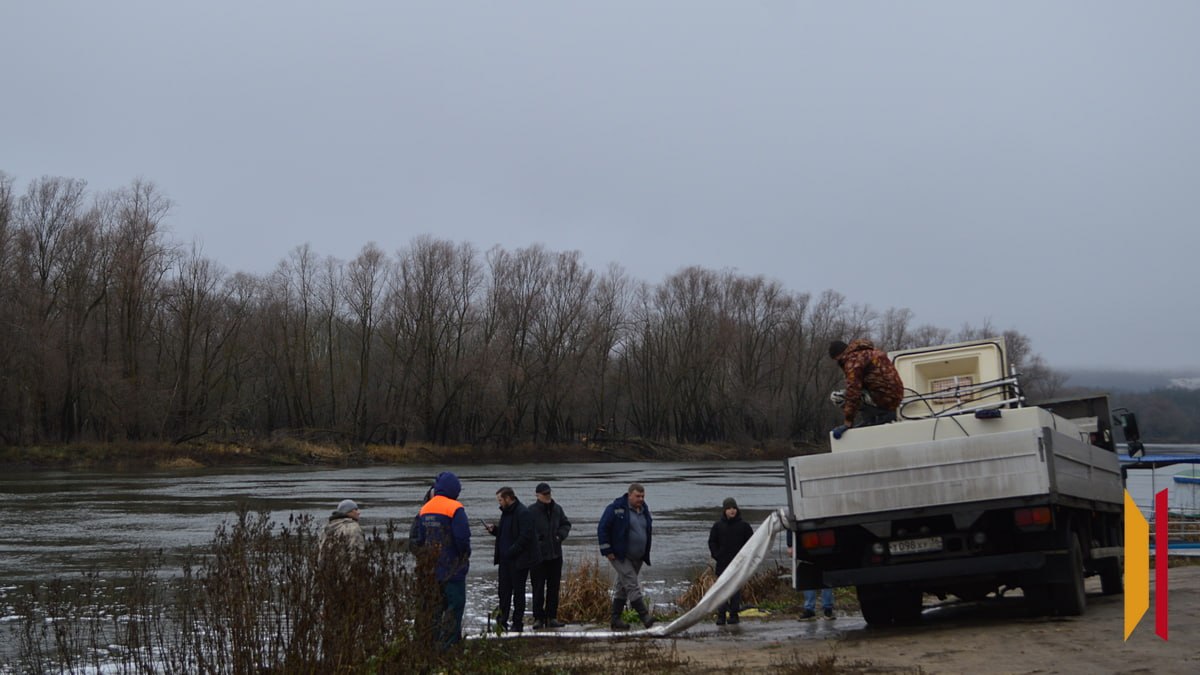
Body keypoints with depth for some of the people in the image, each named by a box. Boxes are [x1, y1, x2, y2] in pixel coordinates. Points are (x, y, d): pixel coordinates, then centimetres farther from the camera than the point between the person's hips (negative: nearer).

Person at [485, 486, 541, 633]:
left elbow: (525, 537, -21)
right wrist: (494, 530, 6)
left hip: (518, 560, -9)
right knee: (504, 591, 10)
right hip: (505, 560, 9)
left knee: (518, 592, 1)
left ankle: (517, 624, 8)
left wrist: (511, 552, -21)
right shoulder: (506, 512, 15)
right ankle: (503, 622, 16)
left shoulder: (523, 513, -15)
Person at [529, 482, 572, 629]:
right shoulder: (532, 511, -8)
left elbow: (566, 524, 20)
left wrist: (561, 534, 2)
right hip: (538, 556, -5)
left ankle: (551, 617, 16)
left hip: (555, 555, 5)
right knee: (538, 588, -1)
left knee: (553, 587, 9)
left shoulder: (557, 509, 8)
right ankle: (538, 618, 5)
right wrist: (536, 538, -20)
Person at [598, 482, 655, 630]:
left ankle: (615, 619, 17)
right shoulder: (616, 509, -12)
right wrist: (607, 551, -14)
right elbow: (602, 529, -12)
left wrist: (646, 554, 17)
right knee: (632, 586, -13)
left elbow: (648, 530, 23)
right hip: (620, 556, -7)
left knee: (622, 587, 12)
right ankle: (644, 616, -18)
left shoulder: (644, 509, 10)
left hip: (637, 557, 7)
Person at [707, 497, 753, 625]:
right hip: (723, 564, 0)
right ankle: (721, 615, 1)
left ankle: (734, 614, 9)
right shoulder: (718, 525, 3)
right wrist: (717, 555, -2)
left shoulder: (743, 525, 2)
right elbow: (712, 542, 9)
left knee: (736, 589, 3)